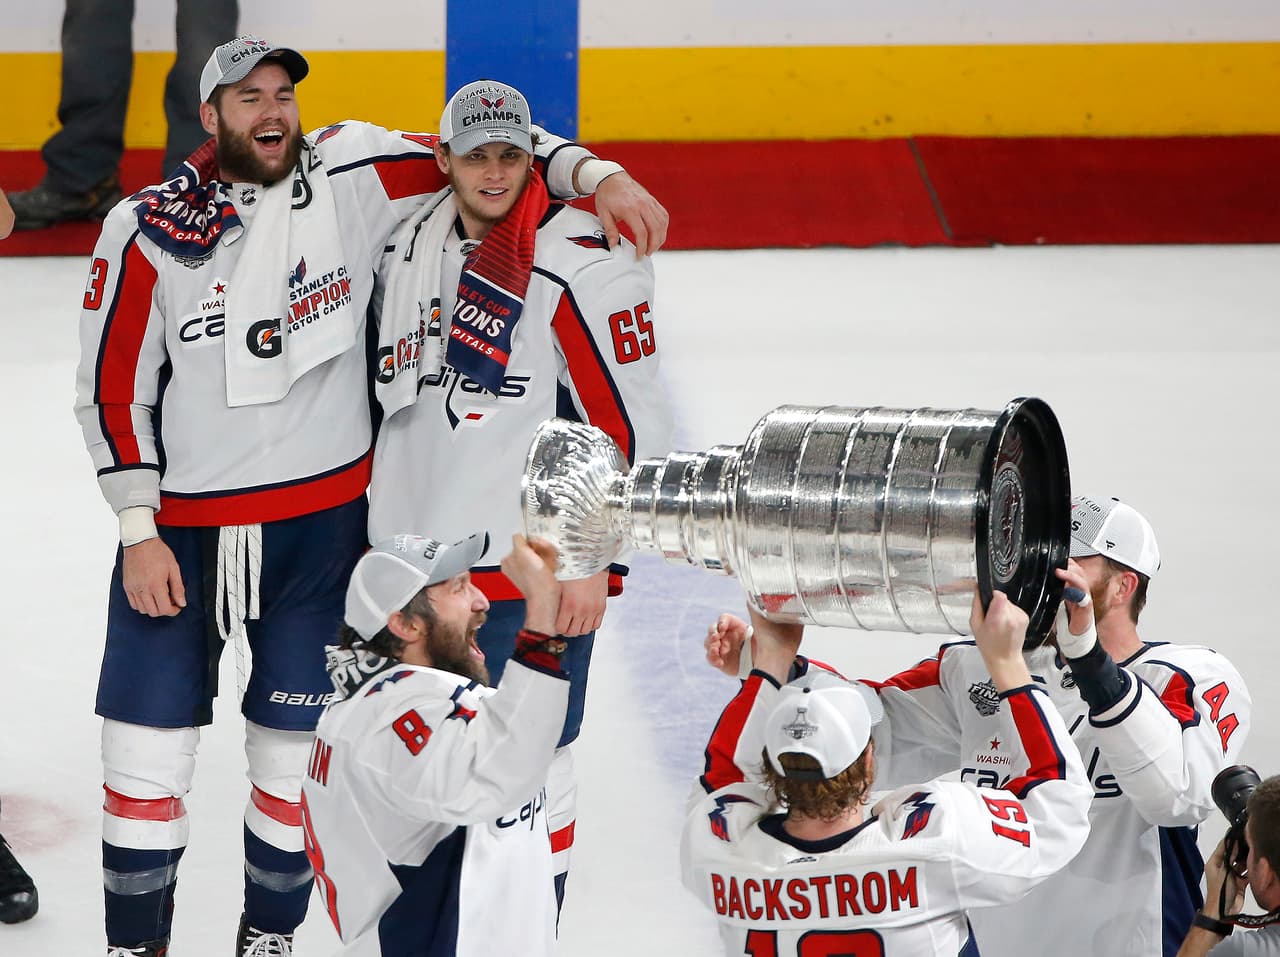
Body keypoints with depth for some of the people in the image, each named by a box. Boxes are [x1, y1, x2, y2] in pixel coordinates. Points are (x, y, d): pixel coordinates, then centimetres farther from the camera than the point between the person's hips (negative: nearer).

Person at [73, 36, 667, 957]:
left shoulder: (352, 177, -5)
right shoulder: (147, 232, -8)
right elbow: (112, 390, -5)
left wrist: (598, 174, -17)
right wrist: (139, 533, -7)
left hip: (325, 519, 1)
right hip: (180, 531, -1)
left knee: (297, 743, 9)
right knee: (149, 744, 1)